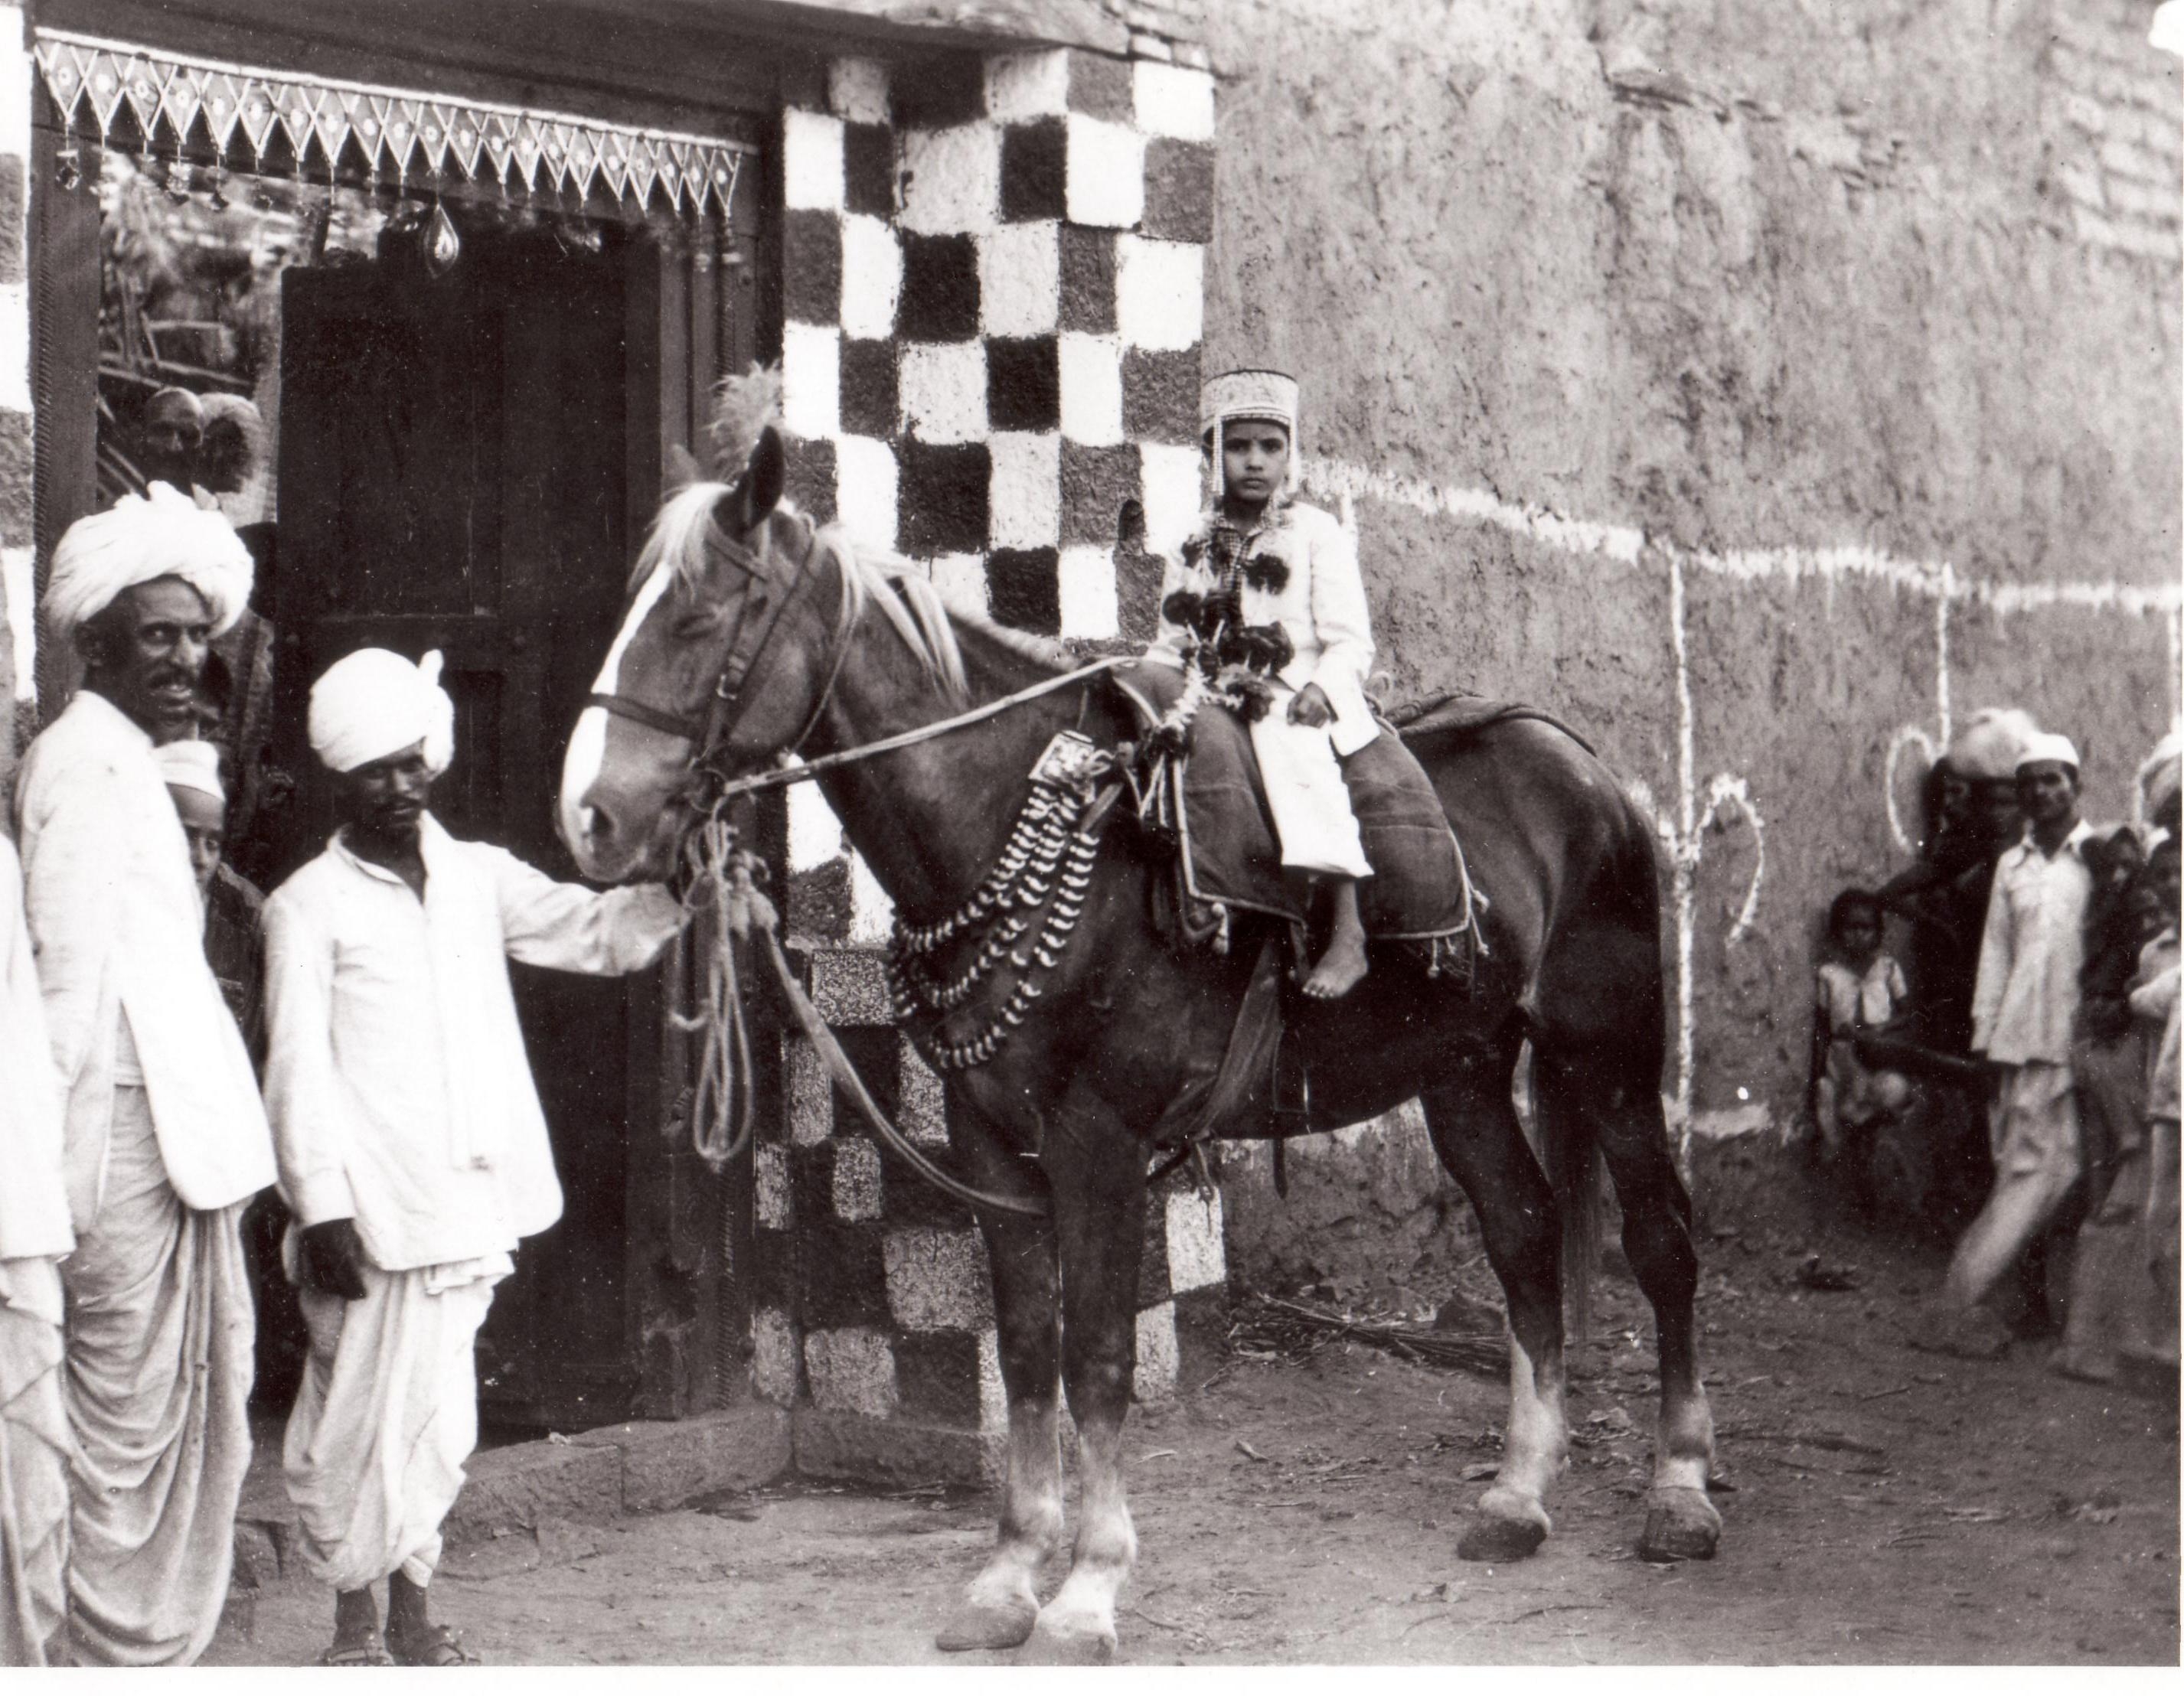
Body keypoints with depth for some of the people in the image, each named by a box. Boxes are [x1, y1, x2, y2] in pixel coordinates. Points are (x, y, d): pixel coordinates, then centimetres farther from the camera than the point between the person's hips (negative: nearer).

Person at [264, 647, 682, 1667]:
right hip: (371, 1208, -5)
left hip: (468, 1198, 5)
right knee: (359, 1407, -1)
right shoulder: (308, 905, -2)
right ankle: (356, 1617, 13)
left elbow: (595, 934, 16)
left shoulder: (478, 877, 12)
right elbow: (299, 1068, -6)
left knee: (439, 1411, 11)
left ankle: (413, 1607, 21)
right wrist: (322, 1207, -13)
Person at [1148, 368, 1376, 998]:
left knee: (1293, 748, -35)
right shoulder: (1195, 548, 18)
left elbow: (1349, 641, -3)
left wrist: (1319, 690, -21)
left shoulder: (1317, 535, 4)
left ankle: (1348, 931, -37)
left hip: (1297, 707, -6)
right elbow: (1171, 644, 18)